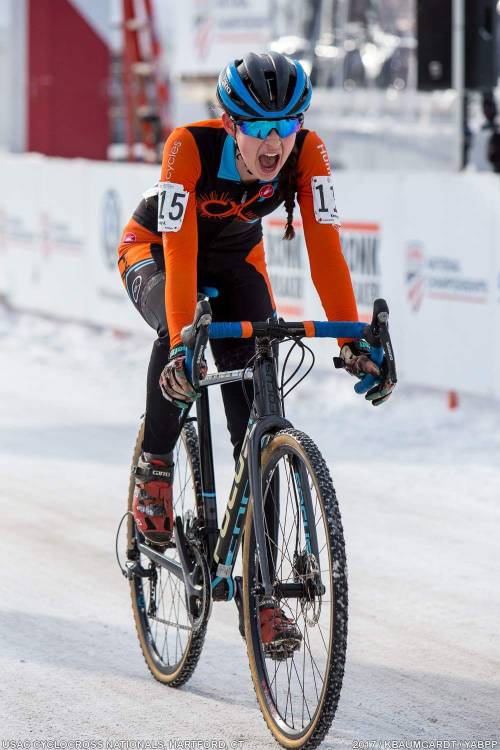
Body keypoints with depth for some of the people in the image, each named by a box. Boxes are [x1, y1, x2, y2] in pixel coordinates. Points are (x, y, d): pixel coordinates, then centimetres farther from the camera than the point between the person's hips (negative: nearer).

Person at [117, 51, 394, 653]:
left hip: (235, 259, 3)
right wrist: (183, 342, -53)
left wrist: (354, 341, -40)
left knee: (257, 417, -12)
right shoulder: (190, 147, -35)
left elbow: (325, 245, -31)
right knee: (182, 337, -38)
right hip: (153, 254, -3)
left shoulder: (307, 153, -27)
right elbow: (180, 250, -41)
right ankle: (153, 470, -11)